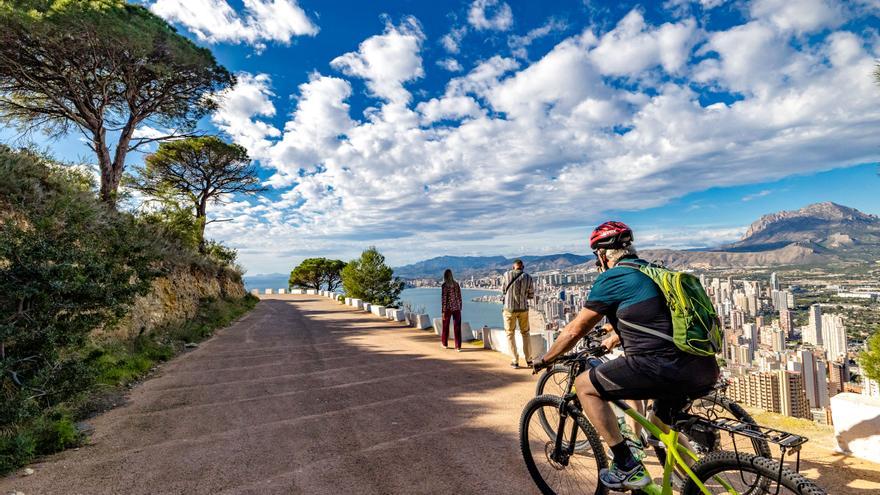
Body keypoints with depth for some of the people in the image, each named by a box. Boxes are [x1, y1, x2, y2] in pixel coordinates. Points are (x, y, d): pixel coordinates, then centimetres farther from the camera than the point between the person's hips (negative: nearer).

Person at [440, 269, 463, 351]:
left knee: (445, 326, 15)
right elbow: (459, 297, 8)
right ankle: (458, 346, 0)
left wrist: (443, 311, -8)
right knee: (457, 327, 3)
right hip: (457, 308, 3)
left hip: (448, 308, -3)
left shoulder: (444, 285, -9)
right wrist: (460, 308, 16)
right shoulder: (456, 284, 5)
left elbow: (443, 299, -11)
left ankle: (444, 344, 31)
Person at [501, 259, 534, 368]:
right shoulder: (528, 277, -4)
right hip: (523, 308, 2)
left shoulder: (507, 275, -6)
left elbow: (503, 291, 6)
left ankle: (515, 361, 9)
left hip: (509, 308, -1)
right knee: (525, 333, 19)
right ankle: (528, 359, 21)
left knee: (510, 334, 10)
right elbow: (531, 295, 4)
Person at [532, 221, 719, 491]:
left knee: (584, 385, 6)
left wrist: (545, 359, 19)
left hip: (664, 367, -9)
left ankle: (628, 469, 8)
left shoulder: (611, 278, -2)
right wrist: (611, 341, 52)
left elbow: (575, 330, 4)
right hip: (705, 370, 9)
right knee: (661, 423, 32)